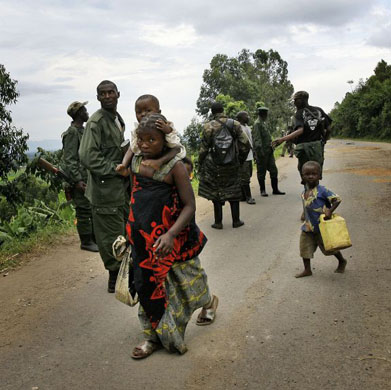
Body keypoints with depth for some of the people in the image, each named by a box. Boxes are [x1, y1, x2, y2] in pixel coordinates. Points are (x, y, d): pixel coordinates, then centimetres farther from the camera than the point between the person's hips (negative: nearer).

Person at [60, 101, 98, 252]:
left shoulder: (83, 130, 16)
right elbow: (70, 159, -18)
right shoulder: (72, 132, -13)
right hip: (81, 179, -9)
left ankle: (95, 238, 24)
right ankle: (86, 242, 7)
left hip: (90, 177, 9)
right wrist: (77, 180, -23)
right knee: (84, 211, -2)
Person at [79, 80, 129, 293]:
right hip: (106, 189, -9)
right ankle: (115, 275, 17)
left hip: (122, 186, 9)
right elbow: (88, 156, -21)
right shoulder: (96, 122, -14)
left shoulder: (118, 119, 13)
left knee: (126, 230, 17)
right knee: (112, 234, 0)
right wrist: (117, 169, -19)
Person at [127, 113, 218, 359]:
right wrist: (130, 232, 14)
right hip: (144, 239, 5)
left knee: (183, 280, 15)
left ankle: (208, 302, 48)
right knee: (149, 284, 11)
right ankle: (154, 335, 28)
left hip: (171, 239, -4)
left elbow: (190, 206, -20)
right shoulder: (136, 162, 0)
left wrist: (171, 235, -32)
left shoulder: (175, 166, -17)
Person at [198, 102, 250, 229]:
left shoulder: (208, 127, -8)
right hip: (232, 165, 2)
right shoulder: (235, 124, -3)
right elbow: (245, 145, -2)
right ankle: (236, 221, 17)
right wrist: (240, 160, 12)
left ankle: (218, 222, 12)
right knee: (233, 192, 14)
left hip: (213, 165, -2)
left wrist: (200, 164, 7)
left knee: (215, 192, 9)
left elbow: (203, 148, -5)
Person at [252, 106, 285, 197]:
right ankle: (263, 190, 10)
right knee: (261, 172, 1)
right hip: (262, 151, -9)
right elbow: (257, 138, -19)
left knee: (273, 170, 9)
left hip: (269, 151, 9)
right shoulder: (257, 124, -12)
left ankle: (275, 189, 15)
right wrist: (259, 150, -26)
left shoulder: (264, 123, 17)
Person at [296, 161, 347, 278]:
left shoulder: (322, 191, -18)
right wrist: (306, 220, 8)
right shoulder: (304, 193, 3)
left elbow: (337, 199, -20)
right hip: (308, 227, 6)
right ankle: (307, 270, 20)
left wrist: (330, 211, -27)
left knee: (329, 248, 9)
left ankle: (342, 261, 36)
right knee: (305, 248, 6)